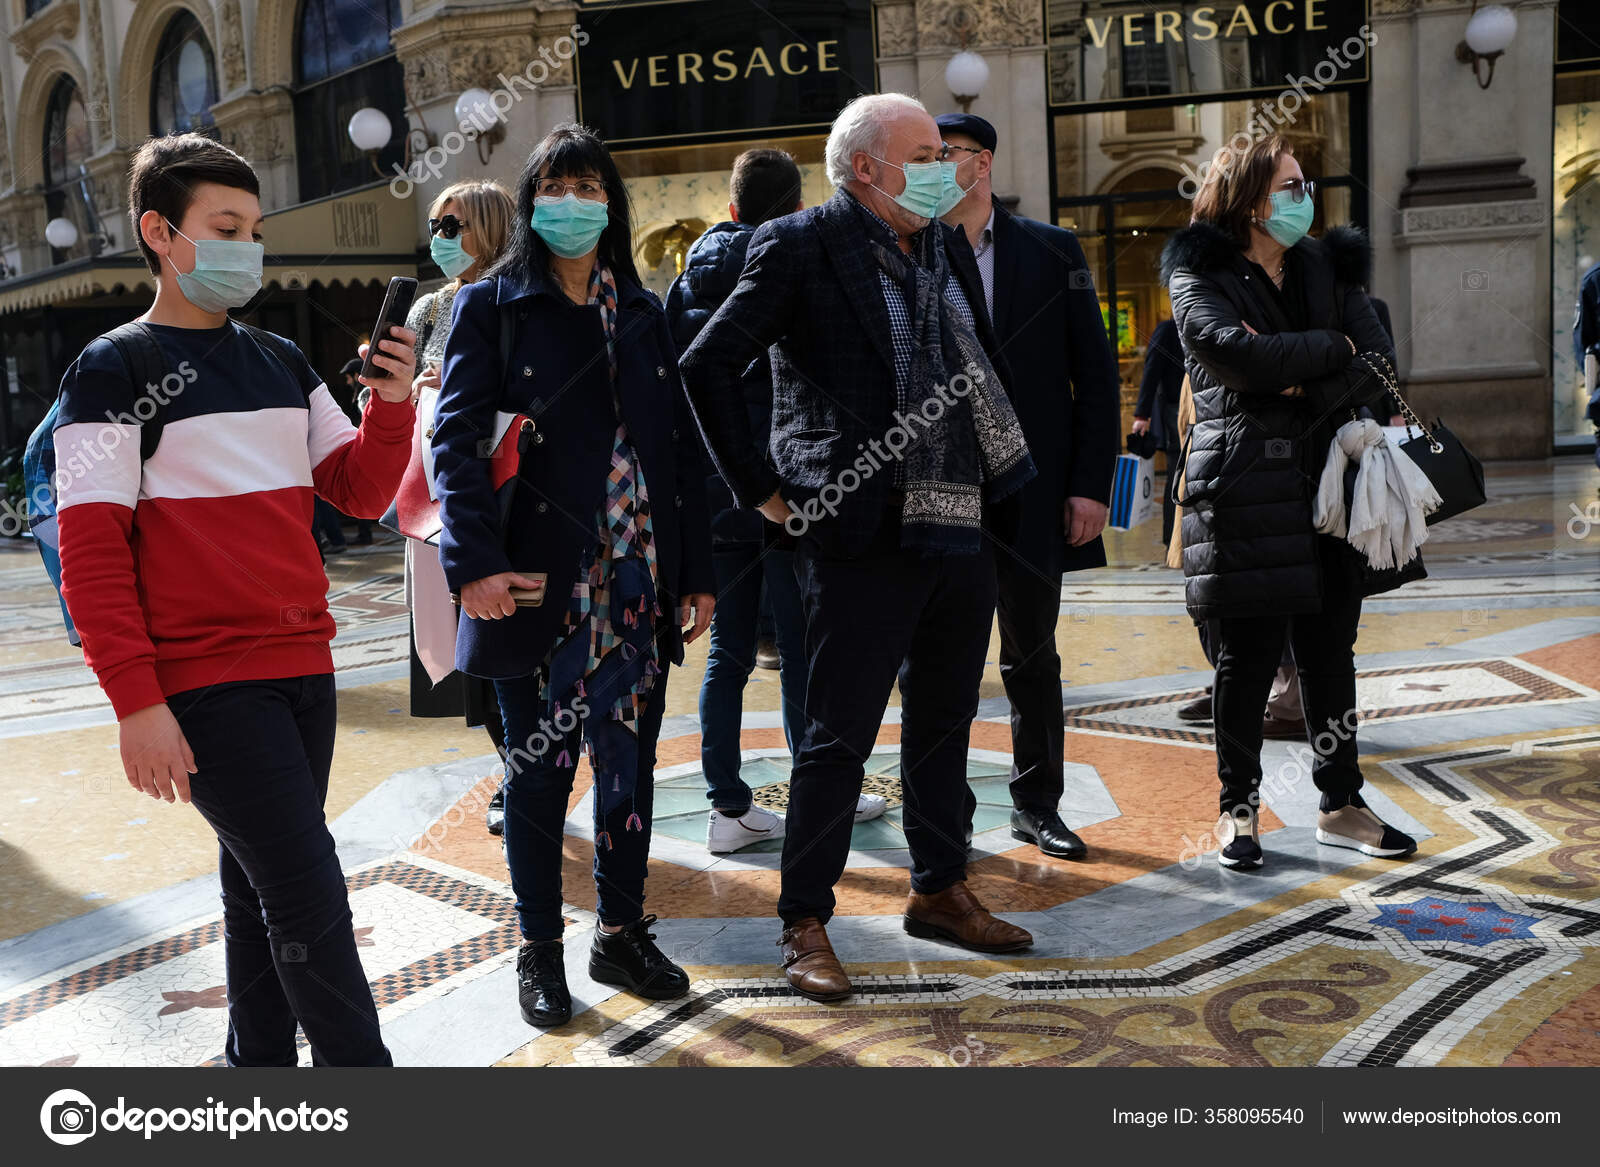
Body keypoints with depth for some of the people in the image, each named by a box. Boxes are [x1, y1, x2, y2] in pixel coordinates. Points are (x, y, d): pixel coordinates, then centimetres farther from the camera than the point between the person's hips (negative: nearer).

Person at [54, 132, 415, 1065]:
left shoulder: (281, 362, 14)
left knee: (263, 885, 14)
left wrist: (393, 402, -7)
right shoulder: (114, 371, -4)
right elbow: (90, 552, -9)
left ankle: (259, 1068, 27)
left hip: (301, 665, 6)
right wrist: (137, 702, -15)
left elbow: (360, 492, 11)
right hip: (205, 682, -6)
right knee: (308, 893, -7)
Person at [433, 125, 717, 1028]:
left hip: (637, 581, 4)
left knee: (631, 761, 10)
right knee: (538, 766, 6)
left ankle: (623, 934, 26)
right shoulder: (492, 306, 2)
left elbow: (681, 446, 12)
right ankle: (541, 952, 20)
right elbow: (458, 439, -7)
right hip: (537, 581, -3)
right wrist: (475, 561, -20)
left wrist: (698, 570, 7)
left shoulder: (643, 313, 13)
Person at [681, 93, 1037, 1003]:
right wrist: (764, 488, -11)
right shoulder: (802, 246, -8)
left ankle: (940, 891, 33)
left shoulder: (948, 247, 14)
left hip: (963, 530, 7)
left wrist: (1009, 476, 16)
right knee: (840, 738, 0)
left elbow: (988, 368, 25)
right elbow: (708, 366, -11)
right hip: (862, 535, -7)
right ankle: (805, 924, 14)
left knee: (945, 722, 17)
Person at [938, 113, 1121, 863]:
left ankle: (1037, 805, 25)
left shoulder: (1052, 252, 4)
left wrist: (1091, 484, -5)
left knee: (1032, 656, 11)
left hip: (1031, 490, 0)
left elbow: (1096, 376, 3)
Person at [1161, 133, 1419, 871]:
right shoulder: (1199, 277, -2)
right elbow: (1237, 351, -22)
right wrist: (1332, 347, -10)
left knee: (1330, 649, 9)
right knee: (1248, 655, 1)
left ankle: (1341, 806, 21)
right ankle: (1238, 807, 16)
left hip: (1326, 479, 5)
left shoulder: (1327, 267, 13)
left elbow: (1378, 364, 4)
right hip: (1245, 487, -5)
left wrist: (1311, 393, -14)